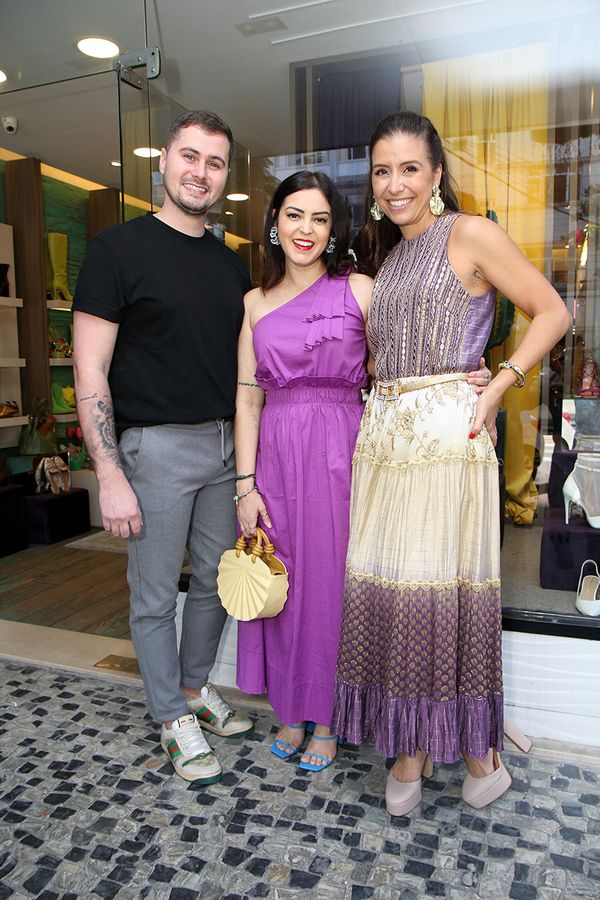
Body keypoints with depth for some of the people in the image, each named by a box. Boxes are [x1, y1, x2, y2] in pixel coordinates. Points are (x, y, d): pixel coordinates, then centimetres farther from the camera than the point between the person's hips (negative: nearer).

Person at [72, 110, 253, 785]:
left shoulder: (231, 266, 12)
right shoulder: (118, 248, -5)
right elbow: (90, 371, -10)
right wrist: (110, 475, -16)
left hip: (225, 444, 6)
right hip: (156, 445, -5)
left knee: (216, 579, 15)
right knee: (156, 596, 6)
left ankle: (196, 686, 38)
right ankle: (174, 720, 26)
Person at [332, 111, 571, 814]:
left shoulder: (469, 235, 1)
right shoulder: (385, 258, 20)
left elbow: (551, 313, 0)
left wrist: (496, 389, -11)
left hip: (449, 433, -6)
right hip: (383, 435, 6)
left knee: (449, 583, -2)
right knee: (384, 584, 3)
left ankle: (477, 743, 20)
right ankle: (411, 746, 18)